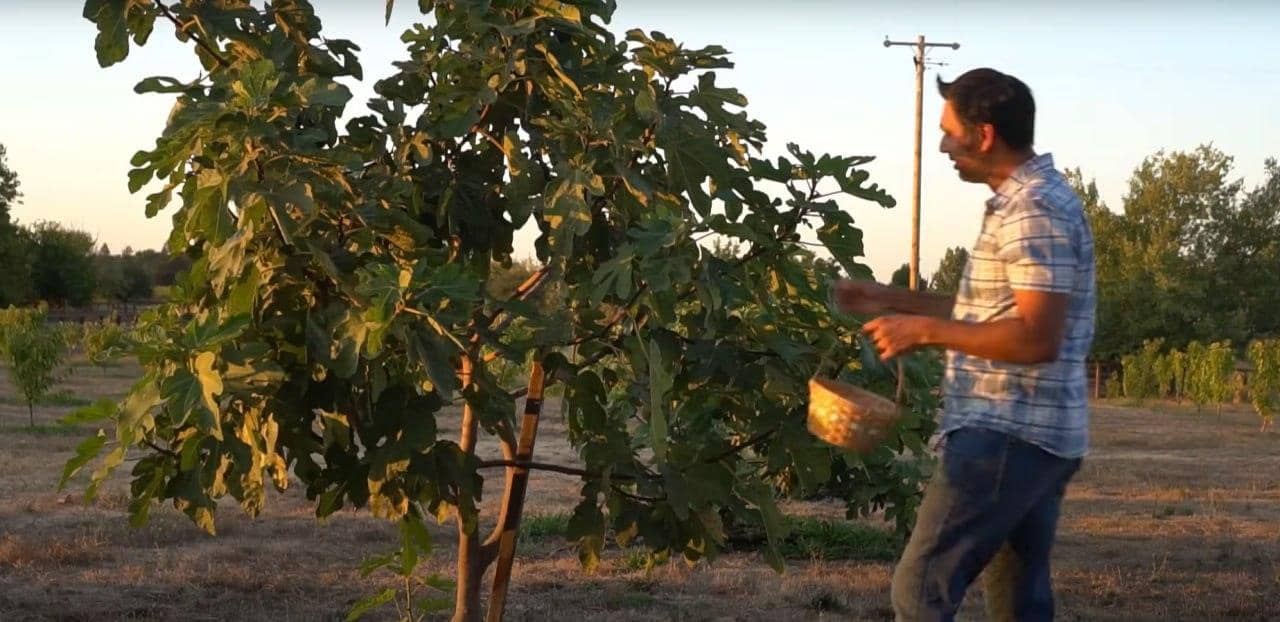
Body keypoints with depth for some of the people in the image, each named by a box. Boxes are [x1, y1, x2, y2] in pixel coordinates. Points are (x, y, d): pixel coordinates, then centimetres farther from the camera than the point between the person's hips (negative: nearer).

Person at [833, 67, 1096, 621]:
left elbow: (1038, 338, -24)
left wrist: (925, 331, -18)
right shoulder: (1029, 201, 16)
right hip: (1032, 432, 11)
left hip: (1006, 435, -11)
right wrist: (891, 299, 20)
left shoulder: (1032, 212, -17)